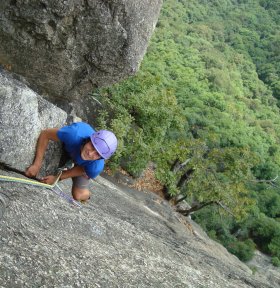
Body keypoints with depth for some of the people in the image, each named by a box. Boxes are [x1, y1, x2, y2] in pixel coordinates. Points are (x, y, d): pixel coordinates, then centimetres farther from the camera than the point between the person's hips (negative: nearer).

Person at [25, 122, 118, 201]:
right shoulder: (76, 134, -49)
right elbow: (45, 134, -37)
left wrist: (56, 178, -27)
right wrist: (37, 165, -41)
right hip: (66, 147, 1)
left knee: (78, 195, -2)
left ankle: (86, 195, 32)